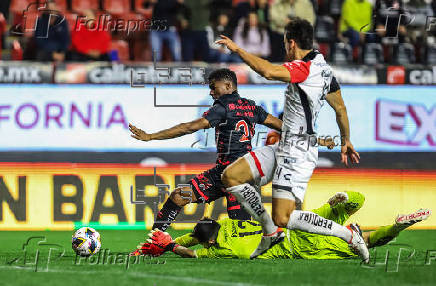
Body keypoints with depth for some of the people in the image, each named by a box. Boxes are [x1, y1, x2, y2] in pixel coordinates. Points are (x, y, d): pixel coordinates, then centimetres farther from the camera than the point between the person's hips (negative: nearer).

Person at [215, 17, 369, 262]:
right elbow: (340, 108, 19)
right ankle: (271, 230, 13)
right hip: (283, 146, 10)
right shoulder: (323, 68, 9)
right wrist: (346, 141, 33)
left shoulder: (303, 68, -19)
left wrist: (237, 49, -24)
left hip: (297, 153, -10)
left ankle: (348, 234, -5)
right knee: (231, 177, 7)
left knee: (284, 219, -14)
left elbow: (268, 71, -37)